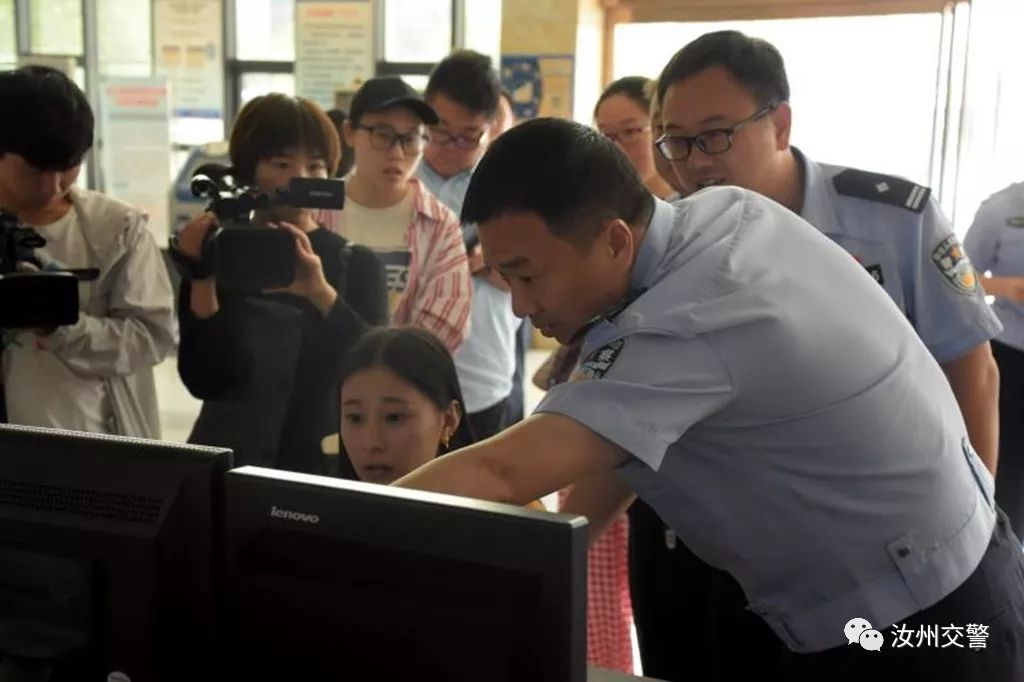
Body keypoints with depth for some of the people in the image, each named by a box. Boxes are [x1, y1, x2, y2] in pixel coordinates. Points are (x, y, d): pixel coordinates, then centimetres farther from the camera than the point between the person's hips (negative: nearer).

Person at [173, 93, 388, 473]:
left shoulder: (356, 265, 0)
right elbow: (202, 382, -10)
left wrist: (322, 294, -28)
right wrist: (202, 277, -18)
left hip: (325, 462, 0)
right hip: (229, 461, 0)